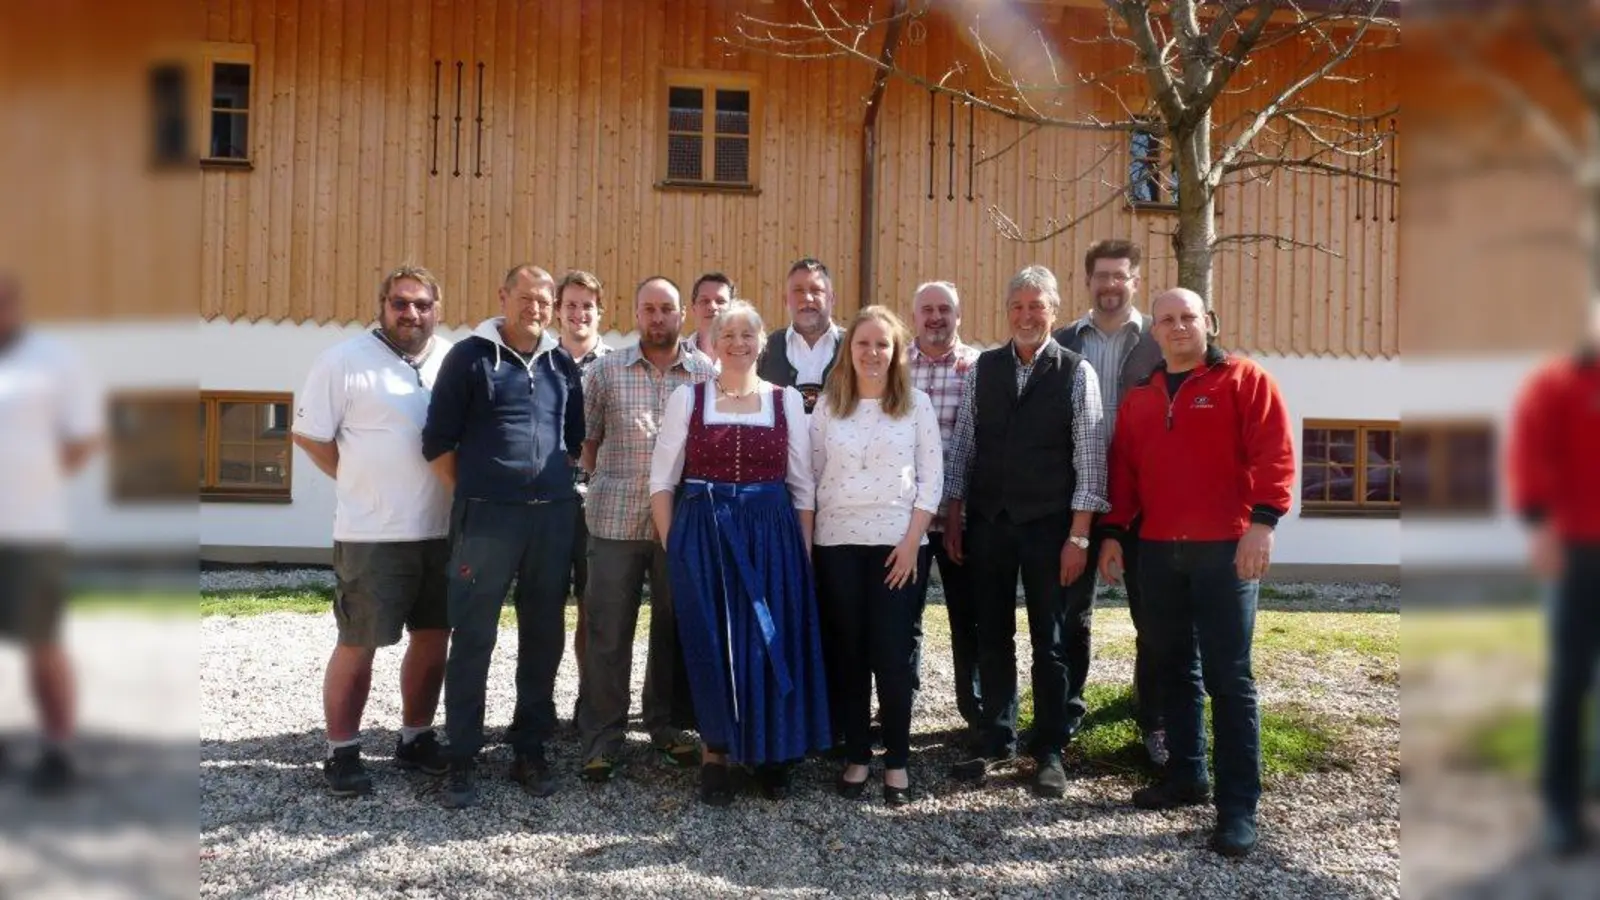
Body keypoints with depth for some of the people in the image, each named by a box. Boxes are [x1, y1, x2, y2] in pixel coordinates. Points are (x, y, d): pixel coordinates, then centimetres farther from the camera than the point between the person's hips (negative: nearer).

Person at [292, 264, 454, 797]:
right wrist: (360, 482, 0)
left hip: (443, 531, 5)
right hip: (371, 534, -5)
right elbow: (309, 435, -4)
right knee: (357, 645, 2)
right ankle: (342, 753, 15)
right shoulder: (344, 361, -6)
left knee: (433, 637, 13)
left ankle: (416, 738, 28)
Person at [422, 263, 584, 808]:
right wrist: (470, 494, 0)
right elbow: (438, 441, 0)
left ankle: (531, 750, 20)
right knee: (473, 640, -1)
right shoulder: (470, 357, 0)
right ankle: (463, 759, 9)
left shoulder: (562, 366, 12)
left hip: (553, 518, 4)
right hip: (486, 518, -4)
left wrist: (555, 483, 11)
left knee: (543, 639, 8)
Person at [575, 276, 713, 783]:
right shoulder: (606, 372, 3)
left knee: (675, 629, 12)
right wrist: (608, 487, 5)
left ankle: (666, 726, 28)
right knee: (607, 634, 1)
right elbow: (587, 440, 8)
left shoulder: (708, 374, 4)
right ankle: (602, 740, 11)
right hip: (616, 522, -1)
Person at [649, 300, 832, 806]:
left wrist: (805, 551, 1)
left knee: (772, 644, 3)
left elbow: (803, 485, 7)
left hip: (771, 536, 1)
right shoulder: (687, 398, 4)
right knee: (710, 645, 2)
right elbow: (662, 480, 3)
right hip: (703, 536, -1)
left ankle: (772, 754, 21)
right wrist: (672, 547, -4)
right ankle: (715, 754, 17)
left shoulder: (787, 400, 7)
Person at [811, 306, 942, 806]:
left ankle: (897, 762, 10)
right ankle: (856, 757, 17)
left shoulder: (917, 403, 3)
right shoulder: (828, 404, 7)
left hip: (898, 541, -2)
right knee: (845, 653, 6)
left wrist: (912, 539, -9)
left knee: (894, 654, -1)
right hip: (838, 540, 2)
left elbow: (933, 476, 0)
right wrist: (804, 537, -1)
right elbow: (811, 472, 7)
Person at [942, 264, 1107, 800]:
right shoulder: (983, 369, 5)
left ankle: (1049, 750, 18)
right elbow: (962, 446, 8)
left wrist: (1078, 535, -11)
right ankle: (996, 741, 25)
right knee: (992, 636, 11)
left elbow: (1090, 458, -6)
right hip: (989, 523, 3)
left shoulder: (1077, 373, -3)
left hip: (1050, 527, -3)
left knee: (1053, 642, 6)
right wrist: (952, 520, 5)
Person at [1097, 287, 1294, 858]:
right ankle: (1186, 775, 25)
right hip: (1158, 552, 6)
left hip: (1225, 548, -5)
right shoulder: (1139, 399, 15)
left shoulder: (1244, 380, -1)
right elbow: (1124, 470, 16)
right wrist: (1113, 533, 9)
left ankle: (1239, 806, 1)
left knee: (1228, 677, -4)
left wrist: (1262, 520, -20)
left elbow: (1274, 453, -10)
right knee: (1174, 669, 12)